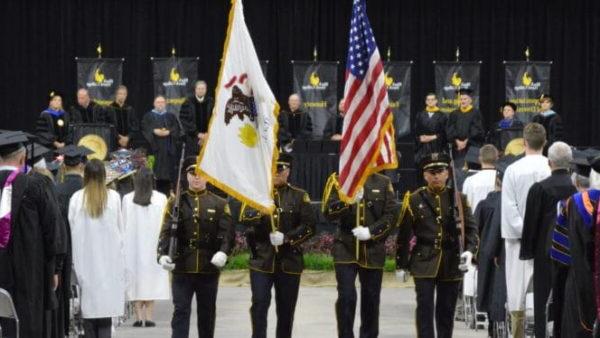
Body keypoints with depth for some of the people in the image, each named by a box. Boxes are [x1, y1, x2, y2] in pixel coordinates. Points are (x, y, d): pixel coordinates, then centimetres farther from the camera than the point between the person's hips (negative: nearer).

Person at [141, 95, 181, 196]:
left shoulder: (171, 117, 17)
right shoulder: (148, 116, 12)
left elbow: (176, 129, 3)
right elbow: (145, 129, -2)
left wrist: (168, 131, -15)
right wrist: (154, 131, -19)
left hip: (168, 149, 2)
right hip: (154, 147, -2)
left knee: (167, 172, -3)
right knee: (155, 171, -8)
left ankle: (166, 194, 0)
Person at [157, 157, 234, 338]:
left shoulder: (219, 204, 6)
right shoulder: (176, 202, 5)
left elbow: (227, 233, -3)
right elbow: (166, 232, -2)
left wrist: (223, 252, -22)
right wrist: (163, 255, -19)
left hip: (209, 269, 1)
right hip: (182, 268, -1)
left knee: (207, 313, 10)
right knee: (181, 311, -6)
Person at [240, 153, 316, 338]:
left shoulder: (299, 196, 6)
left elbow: (310, 225, -2)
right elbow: (245, 218, -10)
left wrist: (287, 238, -16)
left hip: (289, 262, 1)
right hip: (261, 260, -1)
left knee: (286, 309, 6)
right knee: (259, 303, -11)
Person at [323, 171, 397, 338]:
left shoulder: (383, 183, 5)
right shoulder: (337, 180, 2)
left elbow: (391, 214, 0)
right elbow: (328, 212, -7)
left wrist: (371, 231, -13)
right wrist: (349, 201, -23)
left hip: (373, 251, 2)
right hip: (346, 249, -2)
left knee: (371, 299, 8)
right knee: (346, 297, -10)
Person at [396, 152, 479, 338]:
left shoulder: (459, 199, 7)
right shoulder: (414, 200, 3)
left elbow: (471, 229, 4)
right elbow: (403, 235, 5)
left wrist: (470, 250, -15)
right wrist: (401, 265, 4)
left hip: (452, 264, 2)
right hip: (424, 262, -2)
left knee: (447, 310, 8)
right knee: (425, 308, -8)